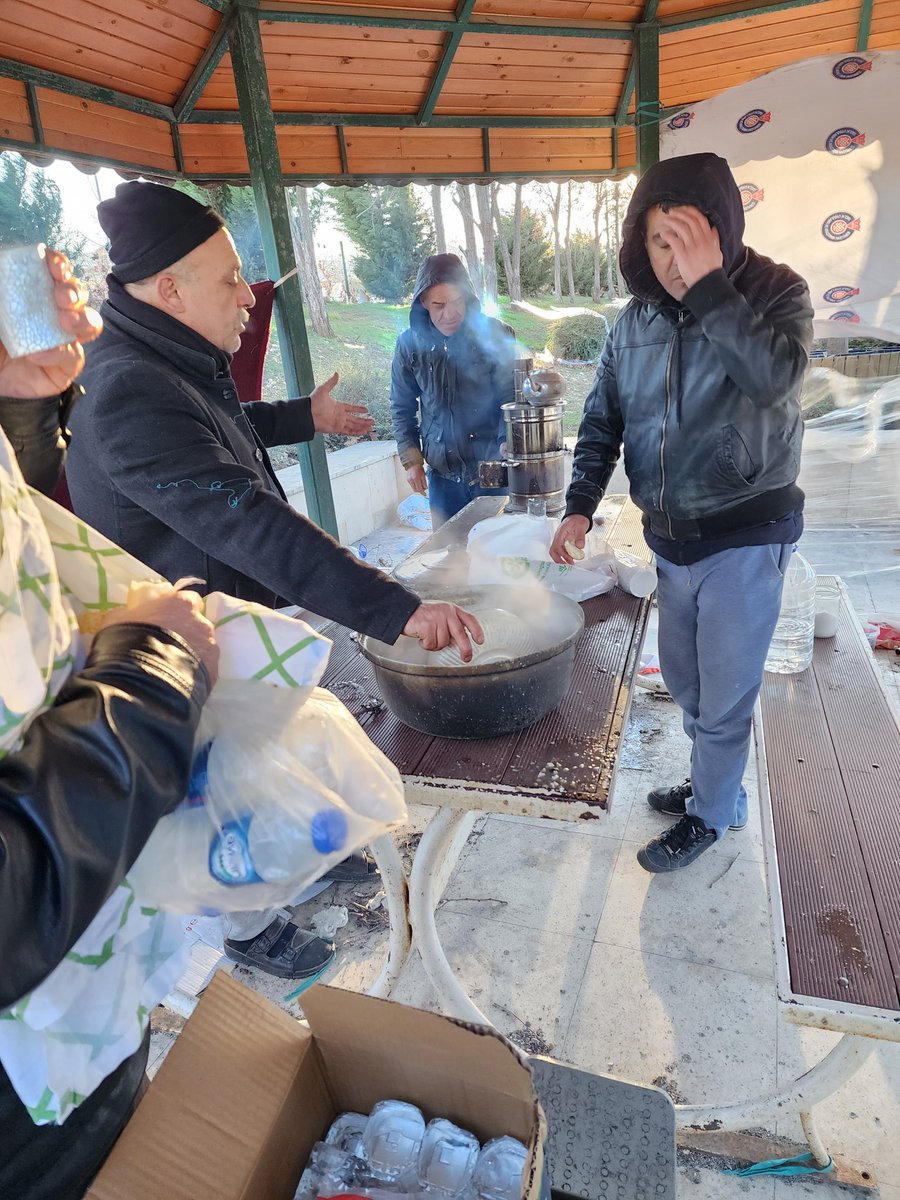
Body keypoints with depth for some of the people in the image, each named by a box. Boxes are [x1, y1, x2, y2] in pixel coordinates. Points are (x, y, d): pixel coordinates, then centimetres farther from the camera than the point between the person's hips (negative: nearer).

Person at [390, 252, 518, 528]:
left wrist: (507, 440, -23)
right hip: (442, 473, 2)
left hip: (493, 466, -2)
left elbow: (511, 397, -6)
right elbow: (402, 407, 9)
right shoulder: (409, 344, -1)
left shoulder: (495, 335, -8)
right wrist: (411, 458, 3)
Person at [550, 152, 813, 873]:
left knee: (724, 696, 4)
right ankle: (716, 785, 43)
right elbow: (603, 418, 8)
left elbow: (775, 378, -29)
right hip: (671, 537, 6)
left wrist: (708, 286, -28)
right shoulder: (637, 319, 4)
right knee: (684, 679, 19)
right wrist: (580, 505, -2)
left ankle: (709, 815, 29)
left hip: (745, 537, -5)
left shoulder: (775, 293, -9)